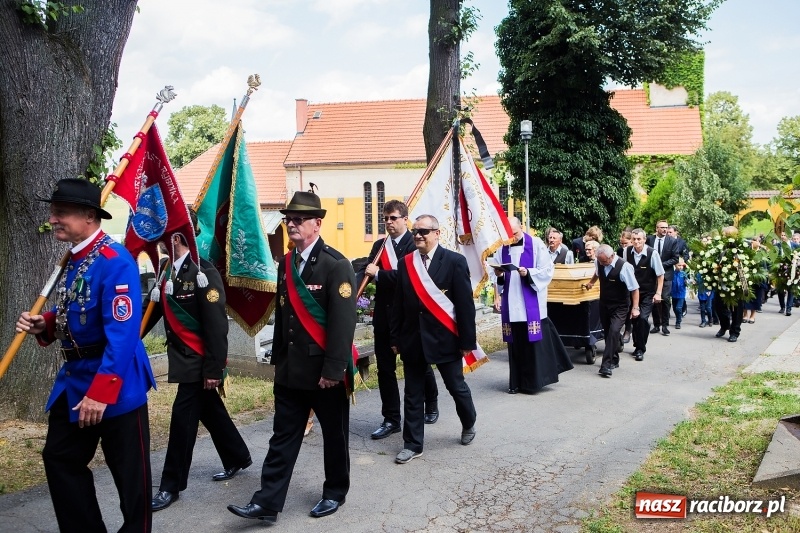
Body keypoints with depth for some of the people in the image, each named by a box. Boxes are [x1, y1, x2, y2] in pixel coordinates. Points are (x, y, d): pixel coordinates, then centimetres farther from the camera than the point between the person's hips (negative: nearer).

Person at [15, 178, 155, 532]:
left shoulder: (115, 261, -21)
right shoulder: (73, 260, 9)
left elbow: (123, 333, -26)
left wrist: (101, 392, -28)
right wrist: (44, 324, 0)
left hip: (116, 382, -9)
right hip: (73, 377, 10)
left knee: (129, 472, 4)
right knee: (59, 458, 17)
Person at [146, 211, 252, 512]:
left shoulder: (203, 273, -18)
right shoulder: (168, 270, 6)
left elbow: (216, 325, -19)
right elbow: (155, 309, 7)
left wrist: (214, 368, -20)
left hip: (199, 361, -8)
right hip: (182, 357, 8)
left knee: (183, 417, -2)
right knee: (210, 412, 19)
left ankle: (172, 485, 12)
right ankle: (237, 459, 37)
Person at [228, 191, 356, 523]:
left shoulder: (336, 265, -14)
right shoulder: (286, 264, 9)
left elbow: (343, 322, -18)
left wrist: (333, 369, -21)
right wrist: (278, 359, 15)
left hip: (323, 369, -6)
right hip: (290, 368, 6)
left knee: (334, 435, 11)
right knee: (283, 436, 10)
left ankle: (335, 493, 30)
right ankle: (267, 502, 16)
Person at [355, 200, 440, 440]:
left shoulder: (414, 244, -9)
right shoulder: (379, 245, 9)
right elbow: (365, 270, -2)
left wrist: (378, 273, -21)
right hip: (384, 316, 5)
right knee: (385, 369, 6)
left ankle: (431, 405, 38)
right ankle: (391, 419, 17)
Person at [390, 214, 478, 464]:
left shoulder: (455, 261, -8)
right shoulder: (405, 263, 4)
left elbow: (465, 304, -8)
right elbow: (398, 304, 7)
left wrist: (467, 340, -9)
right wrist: (396, 338, 6)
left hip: (445, 338, -3)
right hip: (412, 338, 3)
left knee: (457, 387, 13)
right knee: (412, 393, 9)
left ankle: (468, 424, 41)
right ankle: (412, 444, 21)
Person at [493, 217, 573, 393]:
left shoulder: (536, 244, -3)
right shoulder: (502, 248, 8)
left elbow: (547, 271, -6)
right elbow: (498, 275, 11)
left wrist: (528, 273, -20)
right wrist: (499, 275, -11)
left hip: (532, 304, -4)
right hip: (511, 304, 4)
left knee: (535, 342, -2)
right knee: (515, 343, 8)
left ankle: (534, 380, 8)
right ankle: (517, 382, 16)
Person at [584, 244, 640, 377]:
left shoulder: (624, 267, -25)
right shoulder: (599, 262, -8)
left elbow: (634, 288, -20)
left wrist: (635, 308, -23)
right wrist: (591, 282, 32)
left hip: (620, 307, -6)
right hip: (604, 304, 6)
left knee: (613, 331, -19)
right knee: (607, 332, 13)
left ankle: (606, 365, -19)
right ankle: (614, 360, 30)